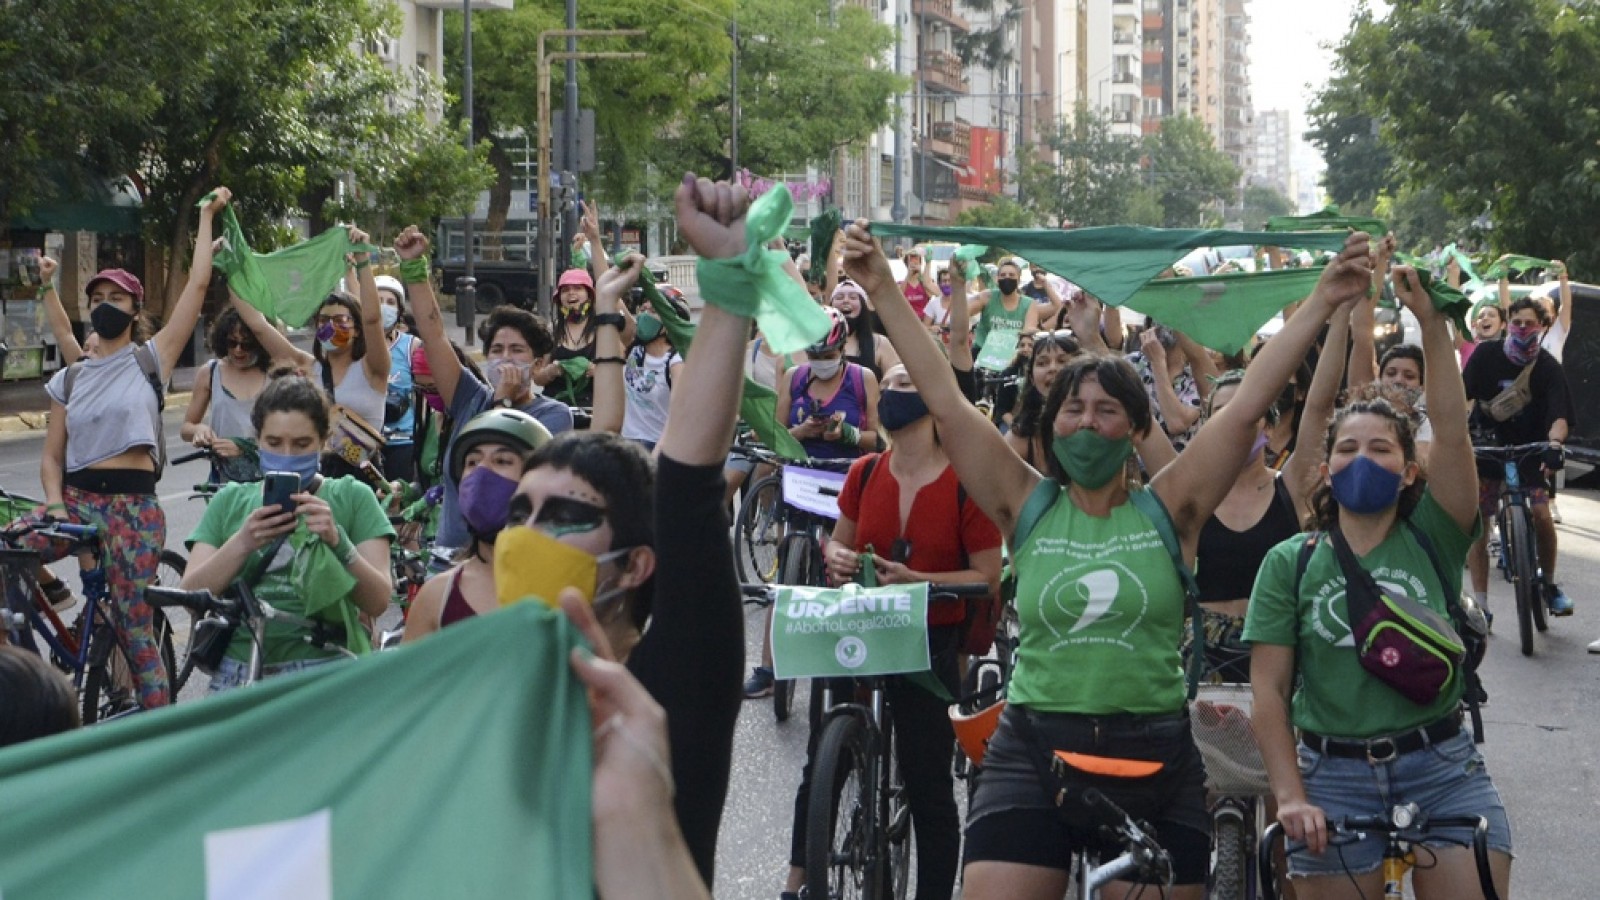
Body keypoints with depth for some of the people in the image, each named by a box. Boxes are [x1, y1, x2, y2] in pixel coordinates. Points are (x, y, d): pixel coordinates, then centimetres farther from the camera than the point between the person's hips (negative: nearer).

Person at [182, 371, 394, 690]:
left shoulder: (352, 497, 9)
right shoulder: (230, 501, 16)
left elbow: (378, 601, -2)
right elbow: (191, 596, 2)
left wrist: (338, 542, -19)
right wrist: (242, 543, -15)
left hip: (323, 675, -2)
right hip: (237, 674, 2)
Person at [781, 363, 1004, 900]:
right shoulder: (865, 474, 2)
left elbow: (987, 579, -11)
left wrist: (916, 579, -22)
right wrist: (836, 558, -7)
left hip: (929, 646, -5)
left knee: (928, 783, 2)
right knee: (820, 764, 15)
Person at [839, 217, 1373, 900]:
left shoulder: (1167, 510, 2)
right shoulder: (1028, 507, 4)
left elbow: (1248, 407, -4)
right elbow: (944, 402, 0)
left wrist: (1323, 302, -9)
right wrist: (883, 292, -4)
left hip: (1155, 764, 0)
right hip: (1032, 753, 0)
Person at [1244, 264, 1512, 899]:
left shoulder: (1430, 542, 3)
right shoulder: (1291, 562, 3)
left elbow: (1452, 433, -12)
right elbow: (1269, 689, 0)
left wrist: (1432, 322, -20)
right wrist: (1290, 796, -12)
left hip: (1442, 770, 0)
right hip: (1334, 778, 0)